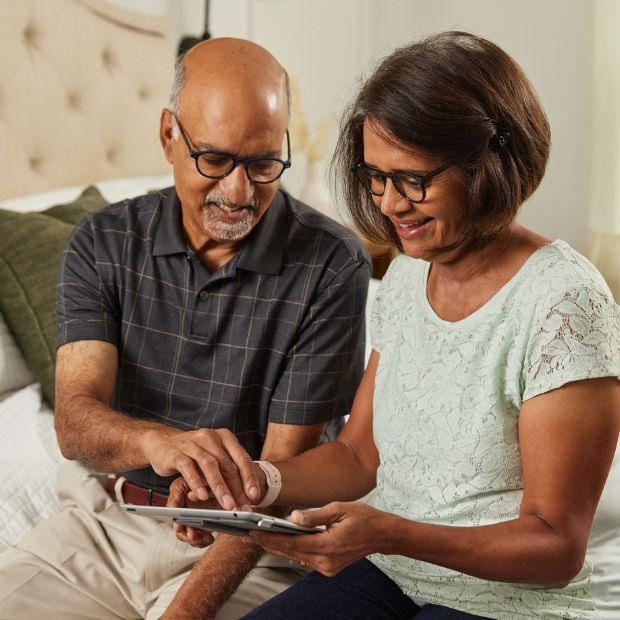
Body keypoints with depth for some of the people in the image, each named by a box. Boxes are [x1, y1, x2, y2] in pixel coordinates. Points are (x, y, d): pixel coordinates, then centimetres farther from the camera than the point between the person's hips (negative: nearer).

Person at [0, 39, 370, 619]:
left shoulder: (331, 265, -13)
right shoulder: (102, 244, -2)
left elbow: (283, 467, -13)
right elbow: (75, 418, -13)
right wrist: (155, 440, -36)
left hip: (247, 547, -2)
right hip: (101, 520, 3)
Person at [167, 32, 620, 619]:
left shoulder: (562, 302, -18)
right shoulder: (406, 274, 5)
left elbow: (559, 548, -18)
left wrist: (389, 533, -31)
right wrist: (259, 481, -9)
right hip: (393, 572, 6)